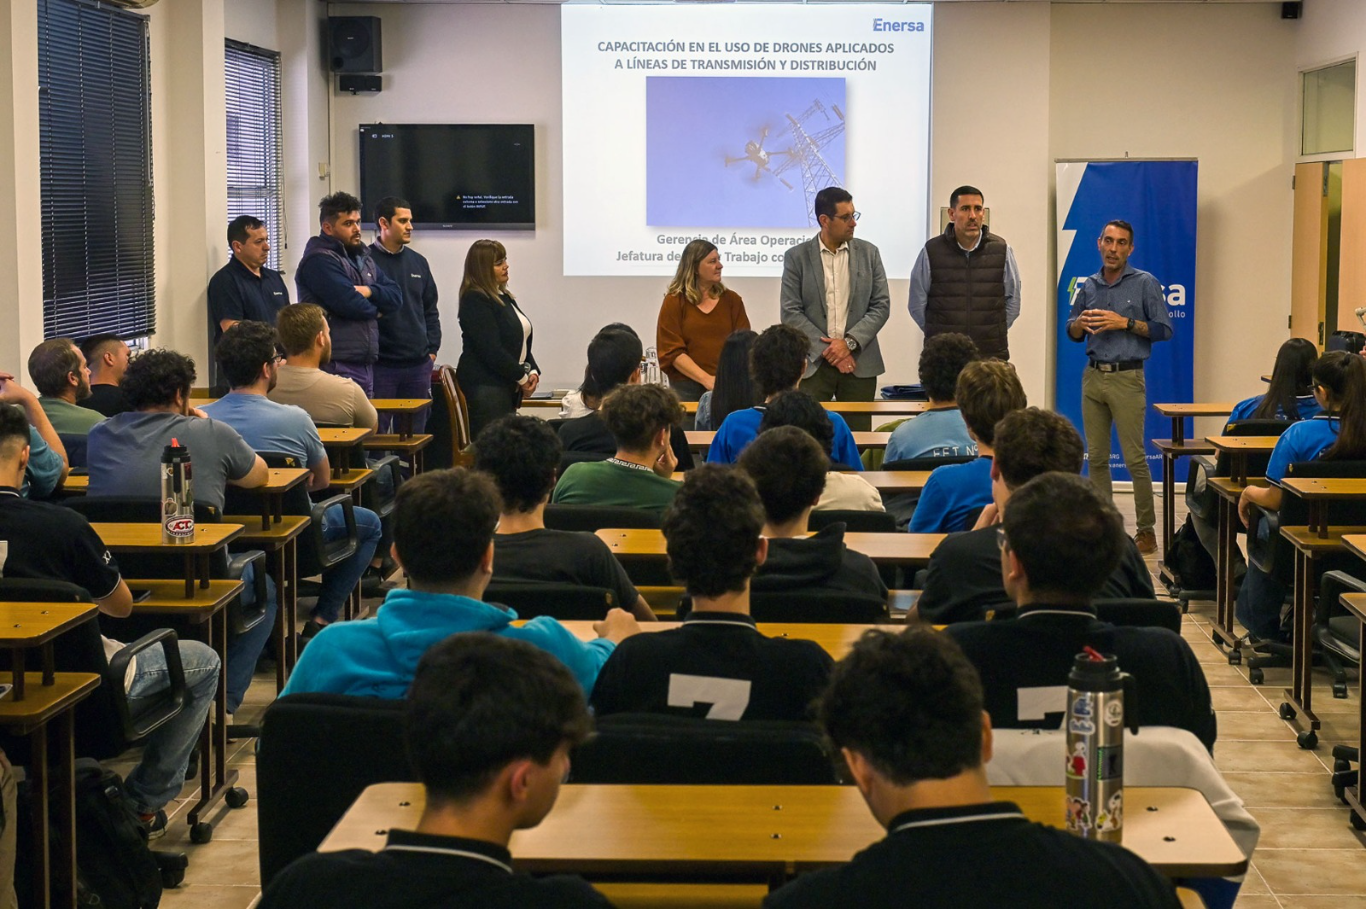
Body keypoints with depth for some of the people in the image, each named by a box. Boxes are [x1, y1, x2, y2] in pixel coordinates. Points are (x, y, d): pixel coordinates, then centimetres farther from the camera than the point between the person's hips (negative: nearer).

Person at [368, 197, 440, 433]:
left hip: (418, 365, 6)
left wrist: (432, 349, 9)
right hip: (379, 366, -5)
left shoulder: (418, 262, 12)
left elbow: (431, 310, 19)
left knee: (414, 433, 10)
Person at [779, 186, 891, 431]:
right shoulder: (796, 257, 1)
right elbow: (790, 312, -3)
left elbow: (881, 306, 4)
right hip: (813, 364, -2)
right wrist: (828, 350, -11)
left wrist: (849, 342, -9)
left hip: (860, 363, 2)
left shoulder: (869, 253, 7)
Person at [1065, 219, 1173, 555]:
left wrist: (1125, 323, -14)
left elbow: (1163, 330, -5)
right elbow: (1072, 333, 19)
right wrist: (1080, 322, -4)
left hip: (1127, 379, -5)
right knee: (1096, 457, 7)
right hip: (1093, 376, 5)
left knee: (1135, 458, -7)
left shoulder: (1145, 284, -1)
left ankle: (1146, 530, -1)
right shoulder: (1089, 286, 12)